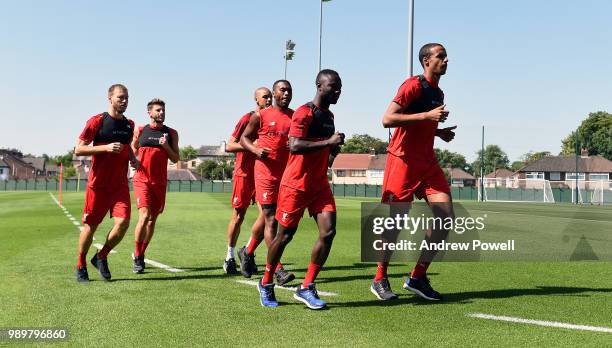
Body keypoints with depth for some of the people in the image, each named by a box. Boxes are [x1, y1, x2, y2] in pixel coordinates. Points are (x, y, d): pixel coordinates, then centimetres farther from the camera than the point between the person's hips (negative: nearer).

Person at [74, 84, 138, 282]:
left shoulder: (129, 124, 11)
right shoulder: (97, 121, -6)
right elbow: (78, 149, -9)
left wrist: (132, 157, 7)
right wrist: (106, 148, -19)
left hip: (120, 184, 4)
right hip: (98, 184, -4)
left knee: (123, 223, -11)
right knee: (90, 226, 5)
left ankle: (101, 258, 13)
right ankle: (81, 266, 25)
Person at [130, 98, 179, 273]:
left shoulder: (171, 133, 8)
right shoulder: (139, 131, 6)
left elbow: (175, 159, 8)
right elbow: (132, 152, 17)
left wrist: (166, 146, -8)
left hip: (160, 182, 3)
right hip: (141, 180, -3)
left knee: (153, 219, 8)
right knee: (144, 216, -17)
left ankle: (140, 254, 25)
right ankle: (137, 257, -3)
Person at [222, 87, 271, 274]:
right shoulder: (247, 119, -7)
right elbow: (229, 146, -12)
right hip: (244, 173, -5)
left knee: (265, 214, -7)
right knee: (238, 215, 3)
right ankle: (230, 257, 16)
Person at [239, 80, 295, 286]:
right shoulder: (260, 116, 1)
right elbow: (244, 138, 8)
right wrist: (256, 150, -11)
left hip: (287, 174, 4)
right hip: (266, 172, -4)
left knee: (268, 218, 13)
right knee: (271, 219, -7)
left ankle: (248, 252, 34)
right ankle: (278, 269, -7)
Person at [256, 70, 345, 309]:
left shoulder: (329, 115, 15)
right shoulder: (304, 113, -12)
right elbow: (294, 145, -25)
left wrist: (334, 147, 13)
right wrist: (328, 142, -24)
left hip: (320, 185, 7)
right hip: (296, 184, -7)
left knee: (328, 231, -7)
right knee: (285, 235, 3)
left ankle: (306, 288, 2)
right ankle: (266, 284, 23)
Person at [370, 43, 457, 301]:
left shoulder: (438, 93, 17)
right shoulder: (413, 85, -9)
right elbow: (387, 119, -19)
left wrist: (440, 132, 11)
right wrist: (427, 116, -21)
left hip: (428, 163, 8)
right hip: (403, 161, -8)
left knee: (446, 216, -3)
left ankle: (417, 278, 6)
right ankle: (380, 280, 13)